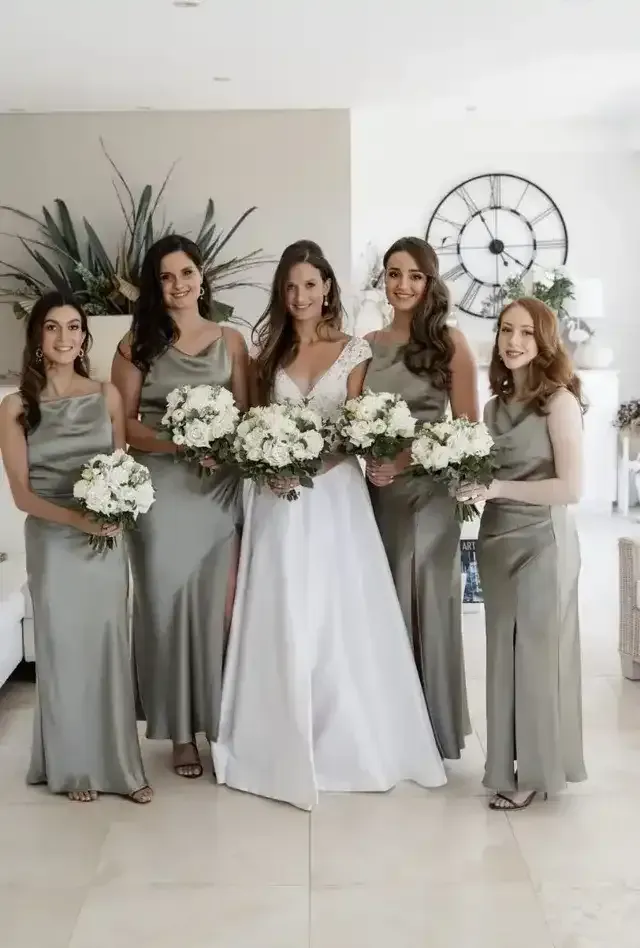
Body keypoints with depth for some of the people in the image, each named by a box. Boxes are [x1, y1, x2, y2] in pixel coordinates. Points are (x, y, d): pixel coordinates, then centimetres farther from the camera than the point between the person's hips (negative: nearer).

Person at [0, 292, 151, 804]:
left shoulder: (107, 395, 3)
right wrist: (76, 518, -20)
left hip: (107, 541, 2)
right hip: (52, 542, -1)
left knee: (110, 647, 5)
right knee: (63, 649, 6)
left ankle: (120, 764, 17)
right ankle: (76, 768, 20)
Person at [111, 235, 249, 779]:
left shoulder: (230, 341, 8)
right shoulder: (138, 344, 2)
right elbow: (123, 424, -1)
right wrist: (175, 442, -17)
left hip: (221, 487, 1)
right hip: (162, 489, -1)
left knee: (219, 607, 3)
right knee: (168, 605, 3)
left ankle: (223, 723, 16)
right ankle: (182, 731, 14)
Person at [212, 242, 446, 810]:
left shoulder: (354, 352, 3)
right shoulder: (268, 351, 9)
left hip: (333, 494, -1)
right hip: (278, 497, 2)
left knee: (338, 615, 1)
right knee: (282, 617, 3)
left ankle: (345, 740, 14)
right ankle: (285, 742, 13)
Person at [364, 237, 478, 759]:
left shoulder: (450, 342, -3)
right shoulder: (367, 345, 9)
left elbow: (467, 426, -5)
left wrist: (410, 458, -15)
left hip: (429, 491, -4)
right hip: (377, 490, 4)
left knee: (424, 602, 1)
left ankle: (432, 730, 15)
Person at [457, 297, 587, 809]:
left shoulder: (559, 401, -12)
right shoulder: (496, 404, 9)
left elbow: (571, 487, -18)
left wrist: (497, 489, -19)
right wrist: (470, 483, -3)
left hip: (542, 543, -6)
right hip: (496, 540, 7)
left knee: (537, 652, 3)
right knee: (504, 652, 11)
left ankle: (536, 770, 16)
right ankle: (511, 763, 24)